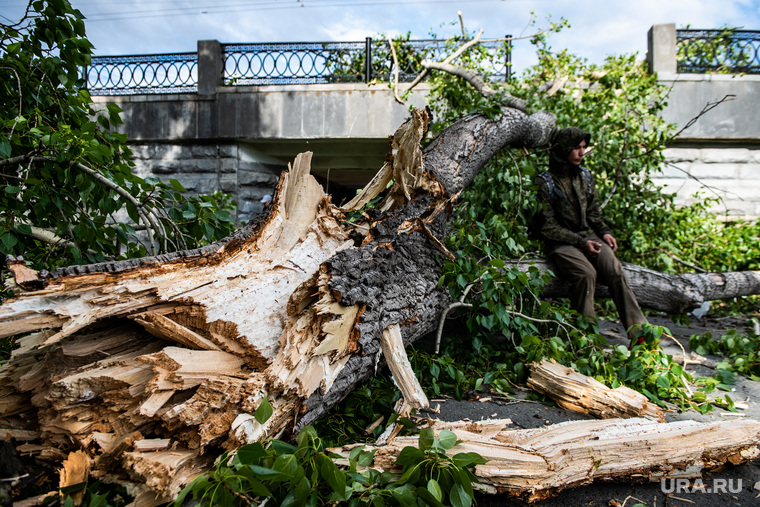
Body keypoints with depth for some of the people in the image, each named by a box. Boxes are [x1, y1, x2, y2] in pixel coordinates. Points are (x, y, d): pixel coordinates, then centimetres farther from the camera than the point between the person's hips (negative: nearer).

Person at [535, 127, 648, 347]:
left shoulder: (585, 176, 14)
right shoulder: (546, 182, -5)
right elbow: (548, 227, -9)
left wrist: (604, 232, 2)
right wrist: (580, 242, -16)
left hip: (588, 237, 5)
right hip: (561, 244, -5)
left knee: (615, 269, -23)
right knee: (586, 273, -33)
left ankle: (638, 331, -28)